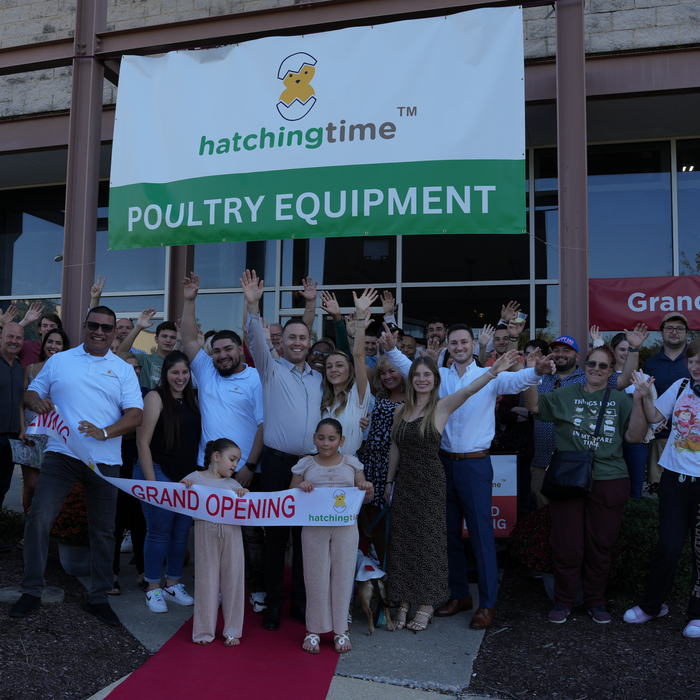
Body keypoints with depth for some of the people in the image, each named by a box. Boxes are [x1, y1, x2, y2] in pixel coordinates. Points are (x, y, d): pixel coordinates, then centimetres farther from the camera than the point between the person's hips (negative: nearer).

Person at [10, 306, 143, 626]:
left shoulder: (123, 370, 7)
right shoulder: (59, 361, 11)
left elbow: (135, 414, -2)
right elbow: (31, 392, 14)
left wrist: (104, 432, -18)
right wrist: (37, 401, -11)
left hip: (104, 460, 0)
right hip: (61, 453, 0)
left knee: (103, 529, 6)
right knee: (39, 517, -10)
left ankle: (98, 597, 20)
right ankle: (31, 591, 7)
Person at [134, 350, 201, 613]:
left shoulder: (191, 400, 11)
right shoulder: (156, 397, -8)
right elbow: (142, 441, -12)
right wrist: (150, 481, -16)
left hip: (187, 477, 6)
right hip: (159, 474, -6)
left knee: (181, 533, 11)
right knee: (159, 532, 2)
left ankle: (172, 585, 26)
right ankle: (153, 589, 17)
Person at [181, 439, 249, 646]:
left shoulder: (233, 484, 11)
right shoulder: (195, 478, 2)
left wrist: (245, 495, -6)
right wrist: (182, 486, -13)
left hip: (231, 536, 3)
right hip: (206, 537, -3)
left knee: (232, 580, 5)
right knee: (207, 581, 4)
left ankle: (232, 631, 17)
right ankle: (204, 631, 18)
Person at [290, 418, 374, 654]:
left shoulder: (351, 463, 5)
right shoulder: (305, 465, 3)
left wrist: (368, 490, -11)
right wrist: (299, 487, -15)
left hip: (345, 528, 1)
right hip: (314, 529, -1)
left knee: (342, 576, 6)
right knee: (316, 577, 6)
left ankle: (340, 630, 21)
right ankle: (314, 630, 21)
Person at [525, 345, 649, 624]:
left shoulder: (620, 400, 7)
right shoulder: (565, 395, 6)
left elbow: (635, 436, -1)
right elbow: (534, 405, -2)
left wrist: (638, 400, -11)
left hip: (609, 483, 1)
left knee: (601, 546, 11)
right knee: (567, 545, 5)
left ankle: (595, 601, 28)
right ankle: (563, 601, 21)